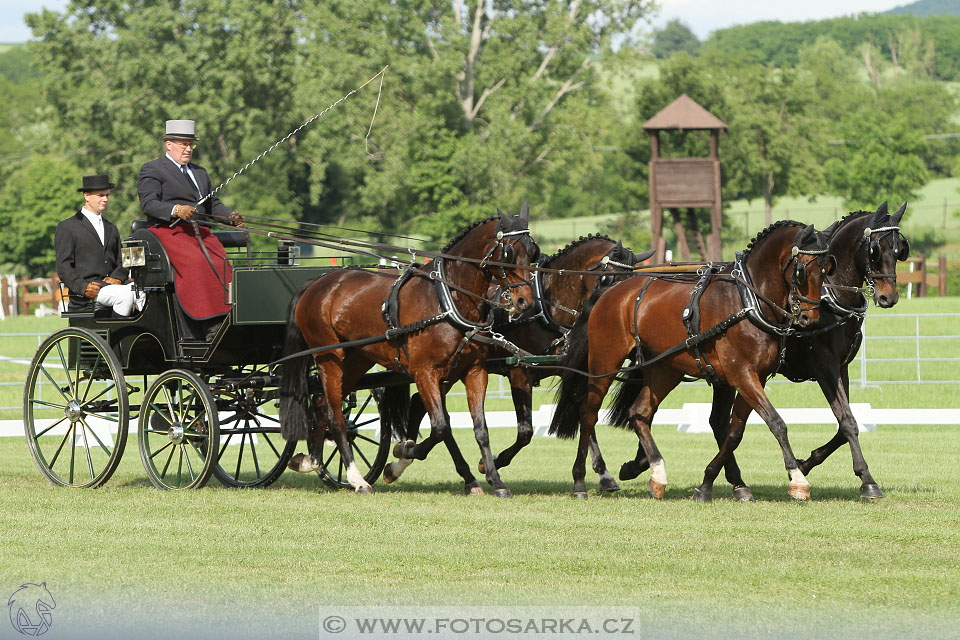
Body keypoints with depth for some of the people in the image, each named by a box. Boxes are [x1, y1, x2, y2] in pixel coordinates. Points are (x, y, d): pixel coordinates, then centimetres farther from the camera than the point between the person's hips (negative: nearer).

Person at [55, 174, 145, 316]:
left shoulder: (111, 228, 26)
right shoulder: (67, 227, 5)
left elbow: (121, 261, 22)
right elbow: (63, 267, -3)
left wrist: (116, 277, -2)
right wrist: (83, 287, -19)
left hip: (110, 284, 5)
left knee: (139, 292, -27)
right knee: (125, 294, -32)